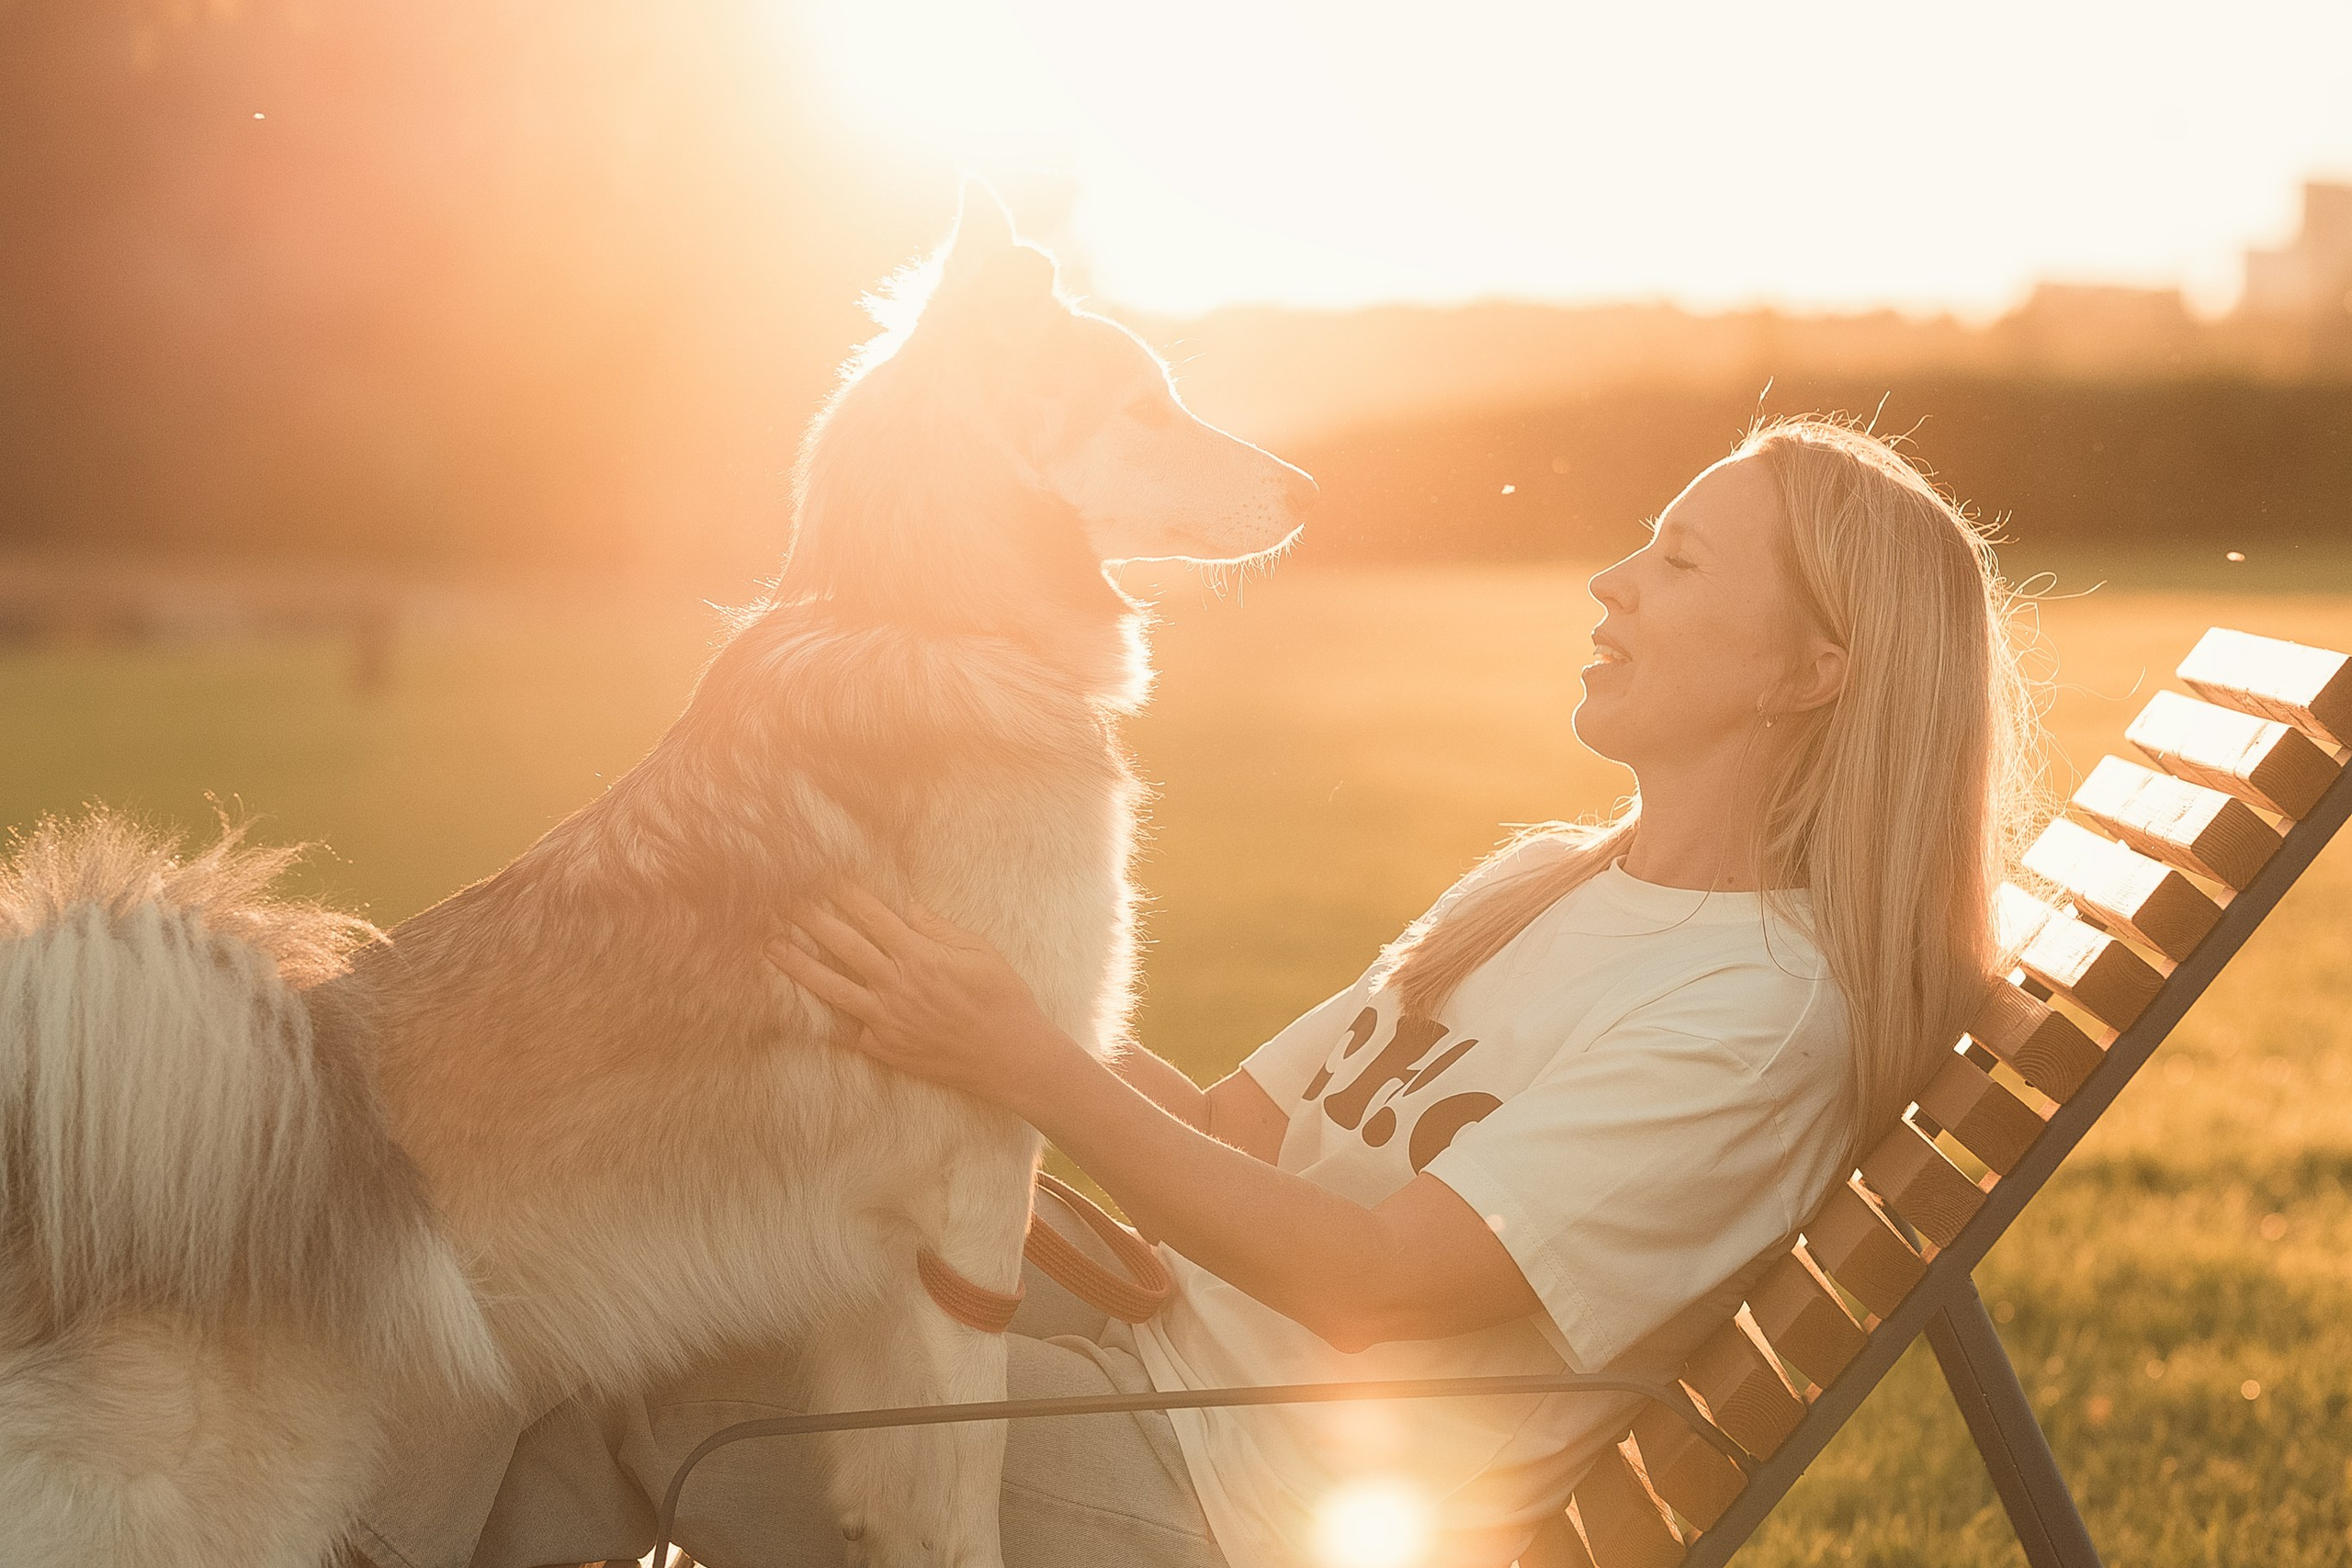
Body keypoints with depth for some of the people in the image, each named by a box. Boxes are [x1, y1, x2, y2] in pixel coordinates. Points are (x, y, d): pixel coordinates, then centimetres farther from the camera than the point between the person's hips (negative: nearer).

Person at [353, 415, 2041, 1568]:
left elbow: (1364, 1285, -22)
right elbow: (1236, 1125, 12)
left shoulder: (1758, 1007, -16)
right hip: (1156, 1346, 9)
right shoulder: (1540, 883, 14)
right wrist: (971, 982, 4)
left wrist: (1029, 1065, -25)